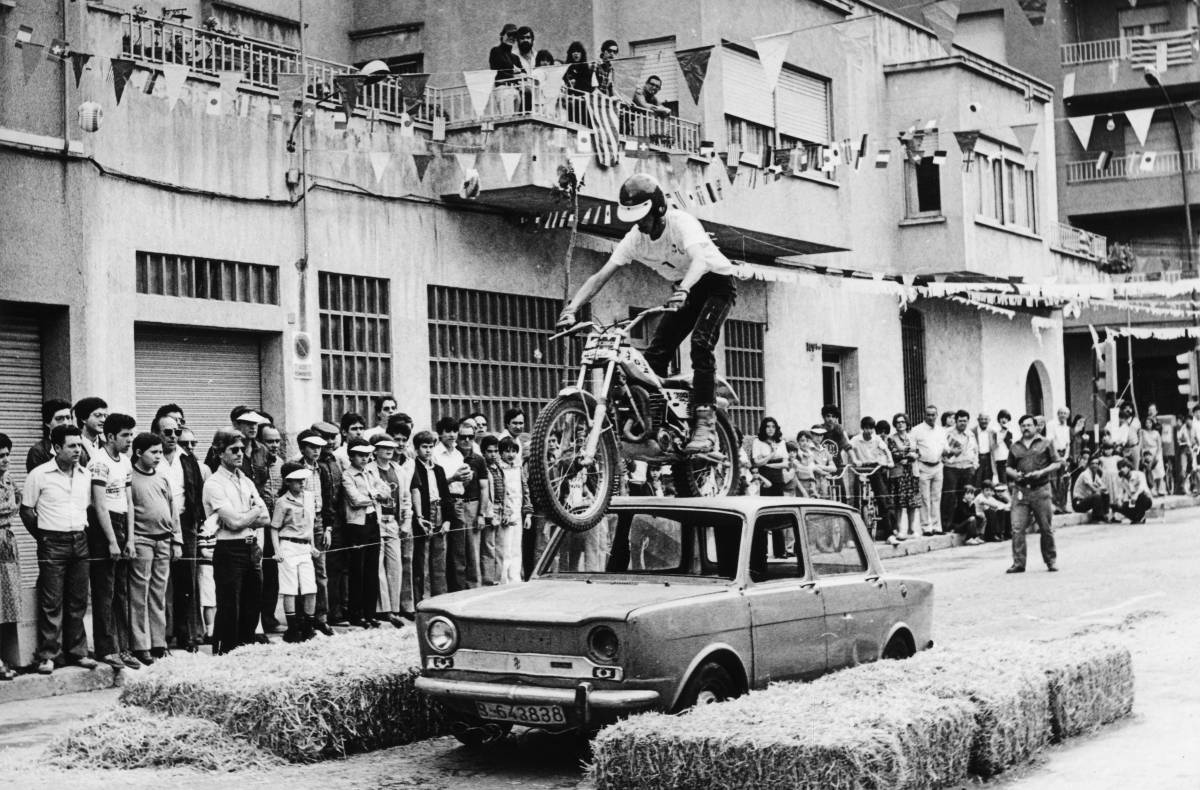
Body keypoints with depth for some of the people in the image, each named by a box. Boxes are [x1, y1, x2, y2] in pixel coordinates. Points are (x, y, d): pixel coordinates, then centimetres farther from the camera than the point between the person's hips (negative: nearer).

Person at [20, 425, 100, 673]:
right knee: (51, 603, -3)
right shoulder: (40, 475, -6)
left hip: (79, 543, 5)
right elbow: (26, 511, -1)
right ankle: (46, 656, 3)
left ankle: (77, 652, 16)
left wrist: (83, 530, 7)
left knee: (78, 601, 8)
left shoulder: (86, 475, 8)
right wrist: (44, 538, -1)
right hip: (52, 544, -5)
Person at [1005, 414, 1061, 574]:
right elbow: (1008, 468, 18)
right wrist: (1015, 474, -3)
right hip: (1021, 490, 2)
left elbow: (1056, 463, 4)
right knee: (1017, 528, -8)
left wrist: (1042, 472, -11)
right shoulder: (1015, 447, 13)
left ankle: (1051, 561, 18)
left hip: (1041, 490, -2)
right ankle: (1018, 563, -5)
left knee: (1046, 528, 4)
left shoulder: (1044, 443, 5)